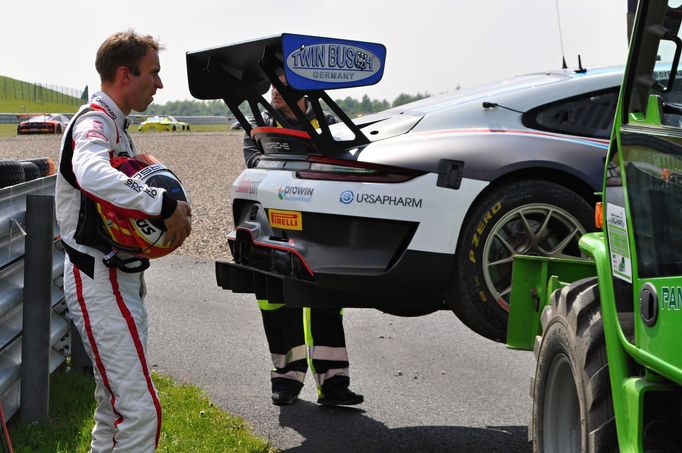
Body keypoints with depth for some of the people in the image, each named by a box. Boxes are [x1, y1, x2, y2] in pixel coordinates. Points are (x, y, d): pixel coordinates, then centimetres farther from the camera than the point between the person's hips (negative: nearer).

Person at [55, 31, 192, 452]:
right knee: (140, 410, -14)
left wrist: (173, 212, 0)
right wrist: (165, 204, -35)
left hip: (120, 278, 11)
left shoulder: (115, 125, 16)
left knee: (115, 401, 18)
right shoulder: (95, 122, -17)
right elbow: (91, 175, -40)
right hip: (99, 283, -11)